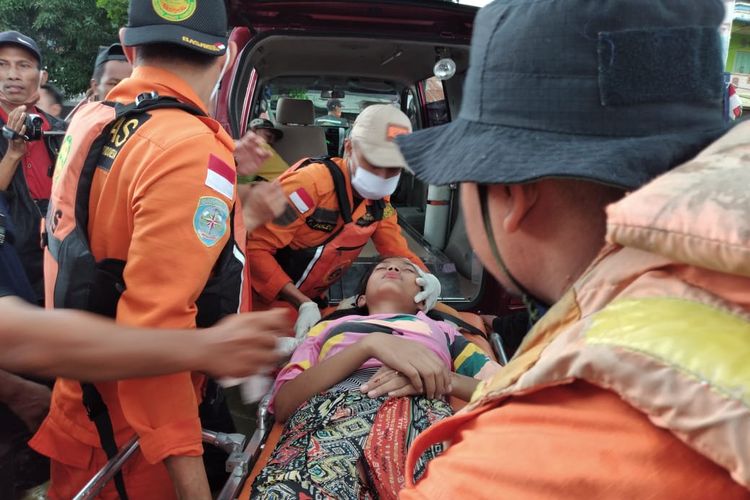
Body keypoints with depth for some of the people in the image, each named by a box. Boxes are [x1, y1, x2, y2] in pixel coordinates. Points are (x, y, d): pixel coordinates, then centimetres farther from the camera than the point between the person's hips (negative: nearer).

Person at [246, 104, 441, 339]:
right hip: (265, 300, -6)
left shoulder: (380, 199, -4)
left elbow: (398, 251, 1)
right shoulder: (312, 183, -27)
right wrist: (303, 304, -33)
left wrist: (425, 276, -22)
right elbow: (255, 247, -28)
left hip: (313, 301, 6)